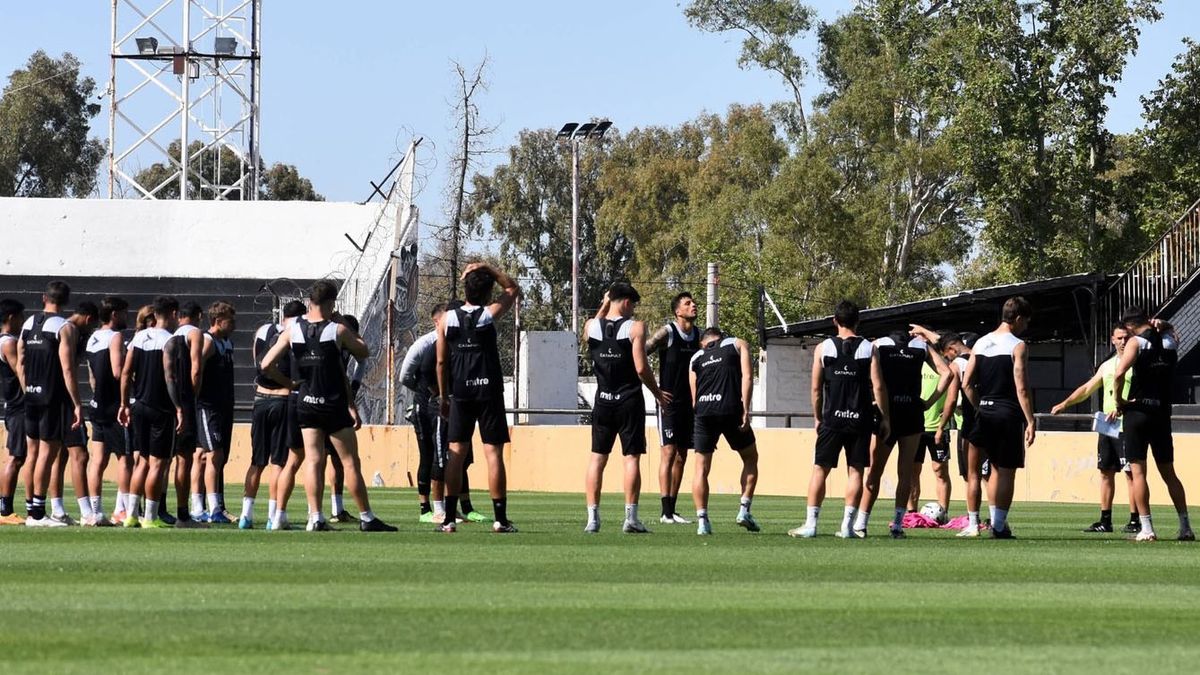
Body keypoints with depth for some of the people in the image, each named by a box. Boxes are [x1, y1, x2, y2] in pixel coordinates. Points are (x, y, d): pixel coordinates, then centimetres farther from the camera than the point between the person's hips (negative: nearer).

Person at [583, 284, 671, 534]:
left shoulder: (591, 327, 2)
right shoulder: (635, 328, -10)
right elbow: (641, 368, -13)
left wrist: (604, 305, 26)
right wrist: (657, 392, 1)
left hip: (603, 401, 3)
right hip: (629, 400, -3)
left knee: (597, 457, 7)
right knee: (632, 457, 1)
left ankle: (592, 518, 3)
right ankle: (631, 518, -4)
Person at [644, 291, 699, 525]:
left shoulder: (698, 335, 11)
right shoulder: (667, 333, -8)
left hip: (689, 404, 7)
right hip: (669, 403, -7)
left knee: (682, 456, 7)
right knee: (669, 452, -11)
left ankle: (672, 509, 12)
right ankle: (666, 512, -13)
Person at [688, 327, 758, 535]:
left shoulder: (696, 357, 24)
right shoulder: (738, 345, 16)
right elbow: (747, 377, 1)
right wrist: (745, 410, -4)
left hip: (704, 411, 2)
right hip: (730, 409, -2)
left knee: (701, 468, 10)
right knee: (750, 459, 18)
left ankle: (702, 521, 2)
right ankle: (744, 510, 8)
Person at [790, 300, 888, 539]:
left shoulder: (823, 348, 1)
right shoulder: (869, 349, 0)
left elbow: (816, 388, 2)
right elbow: (878, 386, -4)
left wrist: (818, 418, 13)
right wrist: (884, 418, 3)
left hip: (832, 418, 0)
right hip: (860, 419, 0)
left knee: (820, 469, 5)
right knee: (855, 470, 4)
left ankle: (810, 524, 2)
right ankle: (847, 525, 1)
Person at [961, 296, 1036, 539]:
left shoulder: (980, 344, 10)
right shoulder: (1017, 346, -9)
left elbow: (967, 383, 8)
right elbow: (1021, 387, -15)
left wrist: (981, 407, 17)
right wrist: (1030, 421, -13)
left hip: (986, 413, 6)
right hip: (1009, 414, -6)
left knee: (996, 469, 17)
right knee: (1007, 471, -1)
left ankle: (996, 522, 18)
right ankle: (999, 526, -2)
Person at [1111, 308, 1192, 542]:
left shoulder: (1136, 342, -8)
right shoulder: (1170, 340, 7)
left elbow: (1119, 374, -21)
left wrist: (1119, 402, -8)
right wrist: (1160, 326, 15)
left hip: (1138, 412, -5)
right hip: (1162, 413, 5)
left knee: (1138, 471, -2)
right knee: (1168, 472, 13)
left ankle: (1146, 528, -8)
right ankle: (1186, 527, 10)